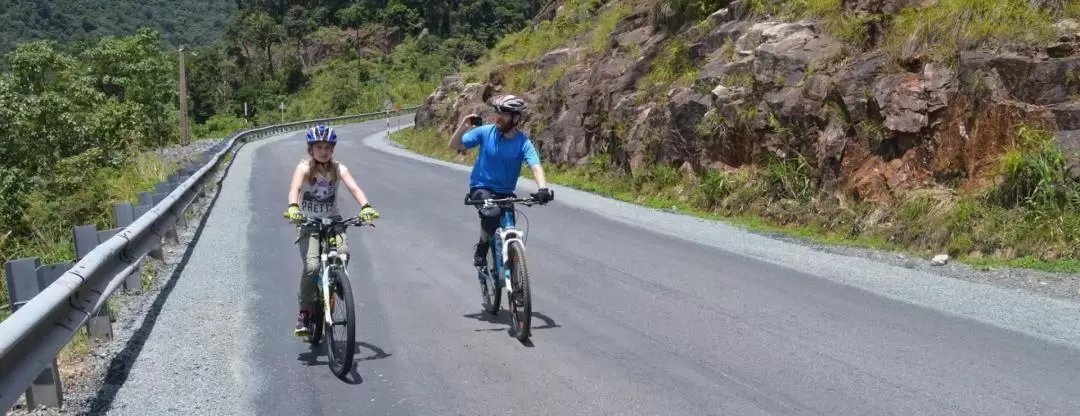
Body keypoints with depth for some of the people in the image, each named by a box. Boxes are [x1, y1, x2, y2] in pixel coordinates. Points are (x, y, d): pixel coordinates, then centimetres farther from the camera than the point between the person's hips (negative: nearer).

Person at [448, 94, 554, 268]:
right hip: (481, 188, -2)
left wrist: (543, 188, -47)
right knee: (492, 213, -32)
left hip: (504, 193, 2)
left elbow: (535, 166, -27)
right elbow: (454, 145, -5)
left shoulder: (523, 142, -13)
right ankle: (481, 249, -7)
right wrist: (463, 127, -25)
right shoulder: (485, 132, -10)